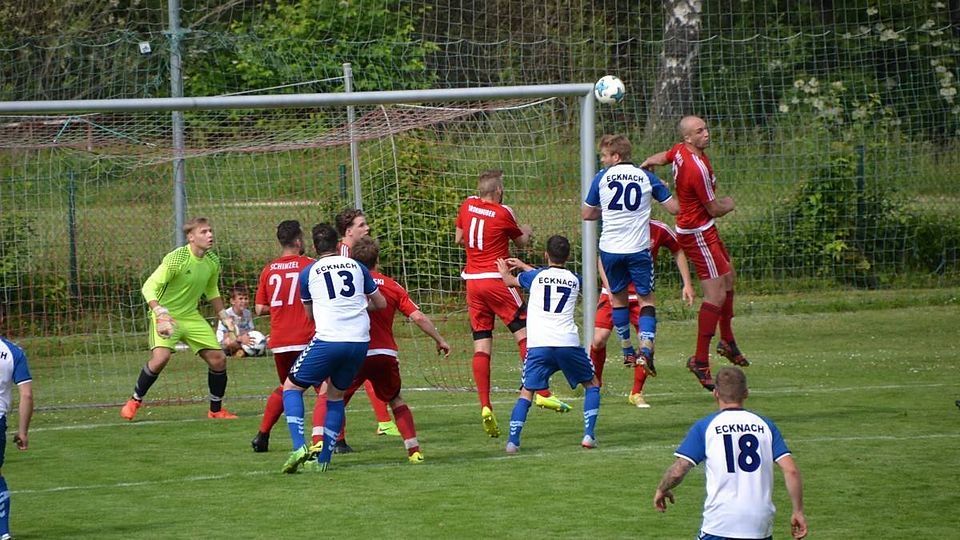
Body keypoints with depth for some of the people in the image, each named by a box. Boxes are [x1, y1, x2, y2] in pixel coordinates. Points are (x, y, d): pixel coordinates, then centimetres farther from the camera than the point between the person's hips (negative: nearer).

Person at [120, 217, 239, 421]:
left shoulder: (212, 262, 1)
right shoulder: (177, 258, -21)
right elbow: (149, 287, -22)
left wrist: (224, 316, 16)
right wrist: (160, 313, -34)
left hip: (191, 316, 7)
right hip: (166, 316, -7)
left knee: (218, 358, 0)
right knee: (161, 357, -27)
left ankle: (216, 410, 18)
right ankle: (134, 401, -5)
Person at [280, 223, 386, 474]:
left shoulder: (308, 273, 9)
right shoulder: (357, 267, 15)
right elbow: (380, 303, 26)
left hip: (328, 340, -3)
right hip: (360, 341, 3)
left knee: (291, 387, 12)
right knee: (336, 395, 21)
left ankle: (299, 447, -8)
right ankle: (323, 459, 15)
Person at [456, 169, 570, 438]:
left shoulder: (467, 205, 6)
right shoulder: (504, 213, -7)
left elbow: (459, 238, 20)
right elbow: (520, 243, 10)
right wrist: (527, 232, 31)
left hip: (472, 282, 5)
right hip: (497, 280, -5)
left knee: (481, 346, 1)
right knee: (525, 335, 0)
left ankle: (485, 406, -10)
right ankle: (542, 393, -8)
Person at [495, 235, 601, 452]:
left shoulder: (535, 277, 9)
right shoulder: (575, 280, 15)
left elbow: (509, 280, 30)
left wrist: (504, 270, 53)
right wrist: (523, 265, 47)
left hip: (538, 345, -1)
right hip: (568, 343, 1)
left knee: (526, 392, 5)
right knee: (592, 385, 18)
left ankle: (513, 440, -10)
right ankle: (589, 435, 5)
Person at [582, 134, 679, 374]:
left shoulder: (602, 177, 0)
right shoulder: (646, 177, 1)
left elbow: (586, 214, 8)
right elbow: (674, 208, 4)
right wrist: (662, 189, 23)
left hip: (610, 248, 1)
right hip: (638, 248, -1)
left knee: (618, 297, 18)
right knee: (646, 298, 7)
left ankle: (627, 352, 23)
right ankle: (646, 349, -12)